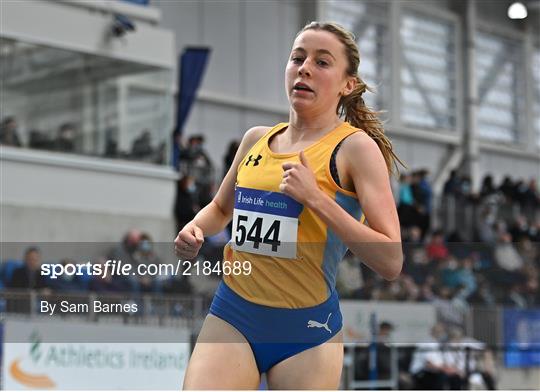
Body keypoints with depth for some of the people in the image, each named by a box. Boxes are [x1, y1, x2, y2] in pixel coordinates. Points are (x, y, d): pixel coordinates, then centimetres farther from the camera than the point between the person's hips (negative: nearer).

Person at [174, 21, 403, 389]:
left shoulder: (355, 147, -8)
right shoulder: (256, 139, 8)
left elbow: (391, 262, -16)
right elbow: (221, 208, 27)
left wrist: (316, 198, -23)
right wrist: (194, 230, 4)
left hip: (307, 330, -3)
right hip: (231, 316, 4)